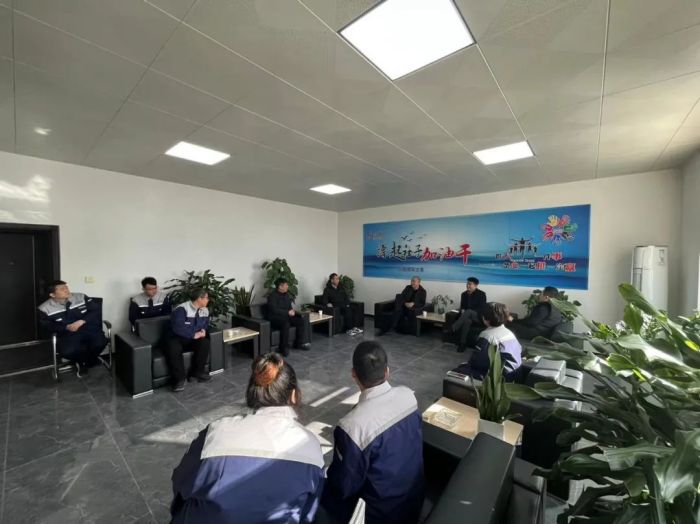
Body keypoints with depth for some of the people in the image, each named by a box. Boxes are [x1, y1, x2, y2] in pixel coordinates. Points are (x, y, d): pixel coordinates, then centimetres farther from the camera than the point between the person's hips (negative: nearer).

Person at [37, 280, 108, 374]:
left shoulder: (81, 297, 2)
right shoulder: (45, 309, 1)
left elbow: (96, 311, 2)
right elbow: (46, 326, 1)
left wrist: (81, 321, -15)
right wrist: (66, 327, -16)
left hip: (89, 329, 1)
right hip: (67, 334, -1)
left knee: (100, 343, -29)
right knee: (68, 351, -33)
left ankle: (87, 362, 8)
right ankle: (82, 360, 6)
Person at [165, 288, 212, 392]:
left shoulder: (205, 311, 1)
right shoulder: (181, 309, -22)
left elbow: (206, 324, 15)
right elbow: (177, 328, -30)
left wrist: (203, 331, -8)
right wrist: (194, 335, -27)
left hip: (193, 339, 5)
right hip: (177, 338, -5)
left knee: (205, 343, -24)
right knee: (173, 348, -36)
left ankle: (197, 372, -8)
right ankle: (179, 378, -21)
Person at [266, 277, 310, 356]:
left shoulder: (287, 295, 12)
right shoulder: (272, 296, -11)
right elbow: (274, 310, -21)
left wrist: (292, 311, -5)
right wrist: (288, 312, -24)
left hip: (286, 316, 8)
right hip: (275, 318, -7)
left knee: (301, 321, -12)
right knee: (286, 323, -38)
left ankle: (299, 343, -1)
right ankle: (284, 348, -27)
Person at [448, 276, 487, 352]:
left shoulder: (481, 294, -6)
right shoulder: (464, 294, 9)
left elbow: (482, 308, -12)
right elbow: (462, 306, 17)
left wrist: (466, 312, -19)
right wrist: (462, 310, -9)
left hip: (478, 316, -3)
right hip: (468, 316, 3)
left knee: (468, 312, -38)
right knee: (467, 321, -36)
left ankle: (453, 328, -41)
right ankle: (462, 343, -34)